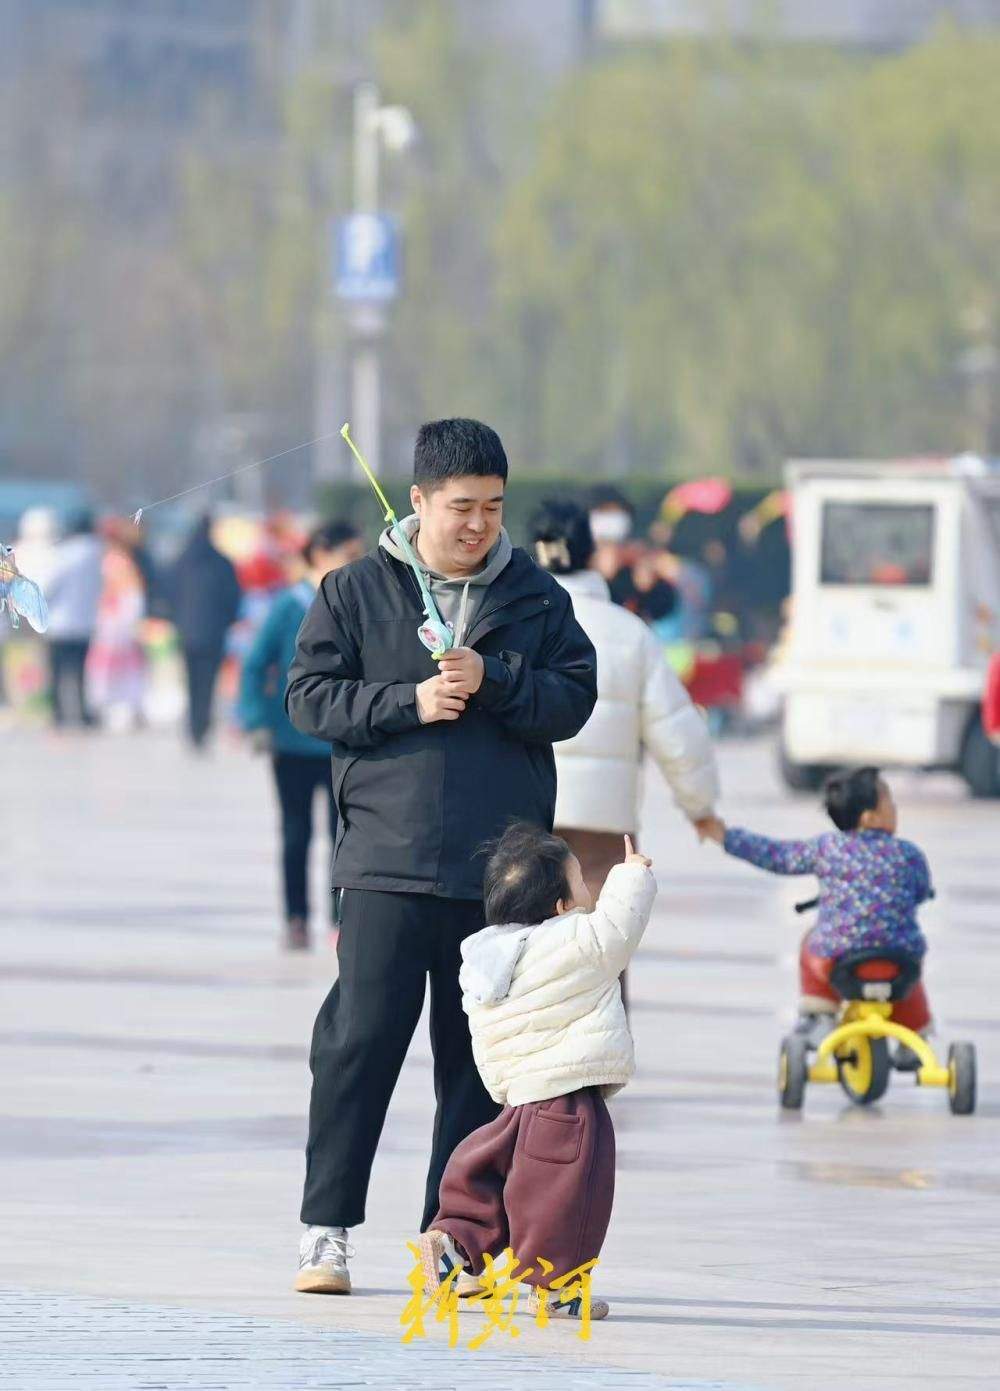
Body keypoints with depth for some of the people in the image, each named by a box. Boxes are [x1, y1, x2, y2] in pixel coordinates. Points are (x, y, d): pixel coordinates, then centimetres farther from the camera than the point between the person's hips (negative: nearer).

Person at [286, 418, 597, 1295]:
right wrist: (408, 703, -12)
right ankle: (326, 1227, 4)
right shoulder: (356, 592, 5)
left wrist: (490, 683, -12)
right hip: (387, 861, -2)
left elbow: (575, 697, 2)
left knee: (479, 1052, 5)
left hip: (499, 866, 2)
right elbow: (312, 696, 0)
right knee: (361, 1041, -4)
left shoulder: (537, 598, 8)